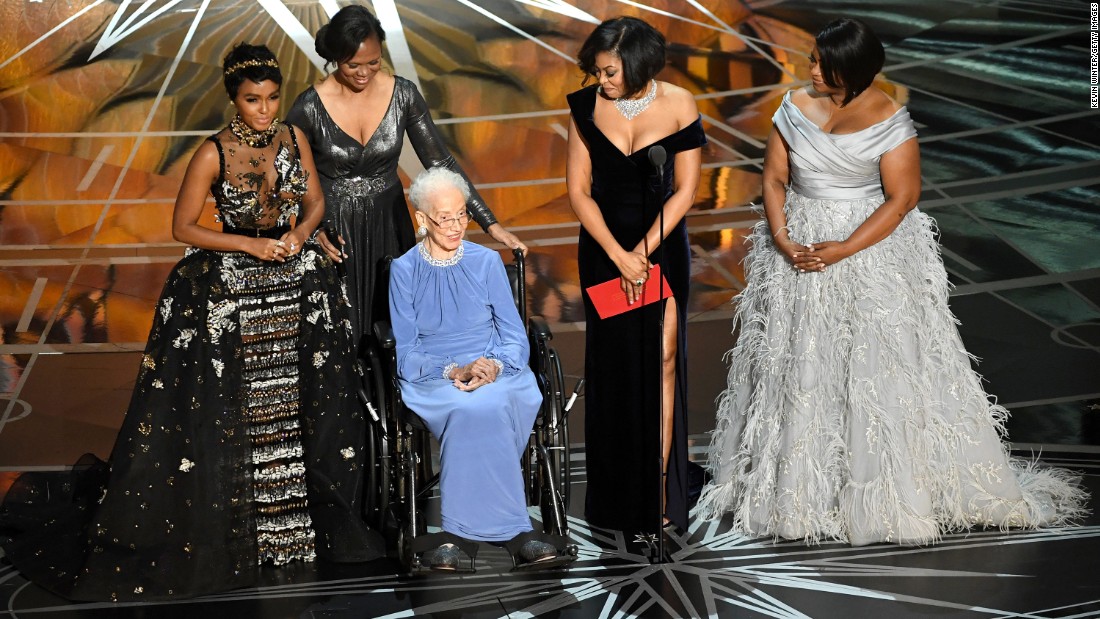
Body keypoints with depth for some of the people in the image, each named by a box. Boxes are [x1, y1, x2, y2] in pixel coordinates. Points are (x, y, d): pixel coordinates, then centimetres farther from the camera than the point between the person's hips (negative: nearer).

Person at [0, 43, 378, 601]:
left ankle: (302, 509, 18)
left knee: (300, 401, 5)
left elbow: (315, 201, 12)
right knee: (224, 409, -4)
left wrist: (299, 232, -9)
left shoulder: (293, 137, 2)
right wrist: (250, 245, -15)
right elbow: (183, 227, -8)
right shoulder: (214, 154, -11)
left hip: (298, 283, 4)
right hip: (230, 292, -4)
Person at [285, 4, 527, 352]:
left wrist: (489, 223, -9)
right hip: (333, 231, -2)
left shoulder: (403, 95, -8)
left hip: (388, 226, 2)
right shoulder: (311, 107, -15)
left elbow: (440, 163, -5)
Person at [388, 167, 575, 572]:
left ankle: (460, 533, -36)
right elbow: (406, 350, 3)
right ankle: (514, 532, -38)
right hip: (432, 379, -1)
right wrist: (453, 372, -15)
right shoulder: (404, 270, 7)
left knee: (484, 408, -38)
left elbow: (515, 336, 9)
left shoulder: (487, 262, 10)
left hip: (495, 372, 1)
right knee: (478, 411, -37)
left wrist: (494, 365, -14)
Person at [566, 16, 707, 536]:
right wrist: (617, 254, -14)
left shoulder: (678, 105, -9)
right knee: (613, 365, 4)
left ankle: (657, 485, 3)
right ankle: (617, 496, 14)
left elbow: (685, 190, -6)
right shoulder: (586, 106, -6)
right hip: (603, 245, 1)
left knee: (660, 359, -4)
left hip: (662, 243, -1)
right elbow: (578, 189, -5)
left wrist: (642, 252, -12)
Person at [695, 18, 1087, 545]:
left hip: (870, 248, -4)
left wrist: (842, 250, -20)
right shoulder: (796, 106, 2)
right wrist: (782, 241, -13)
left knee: (878, 370, -5)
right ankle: (796, 487, 19)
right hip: (798, 248, 4)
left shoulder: (888, 121, -11)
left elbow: (902, 198, -14)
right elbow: (774, 178, 3)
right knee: (795, 371, 7)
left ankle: (891, 490, 6)